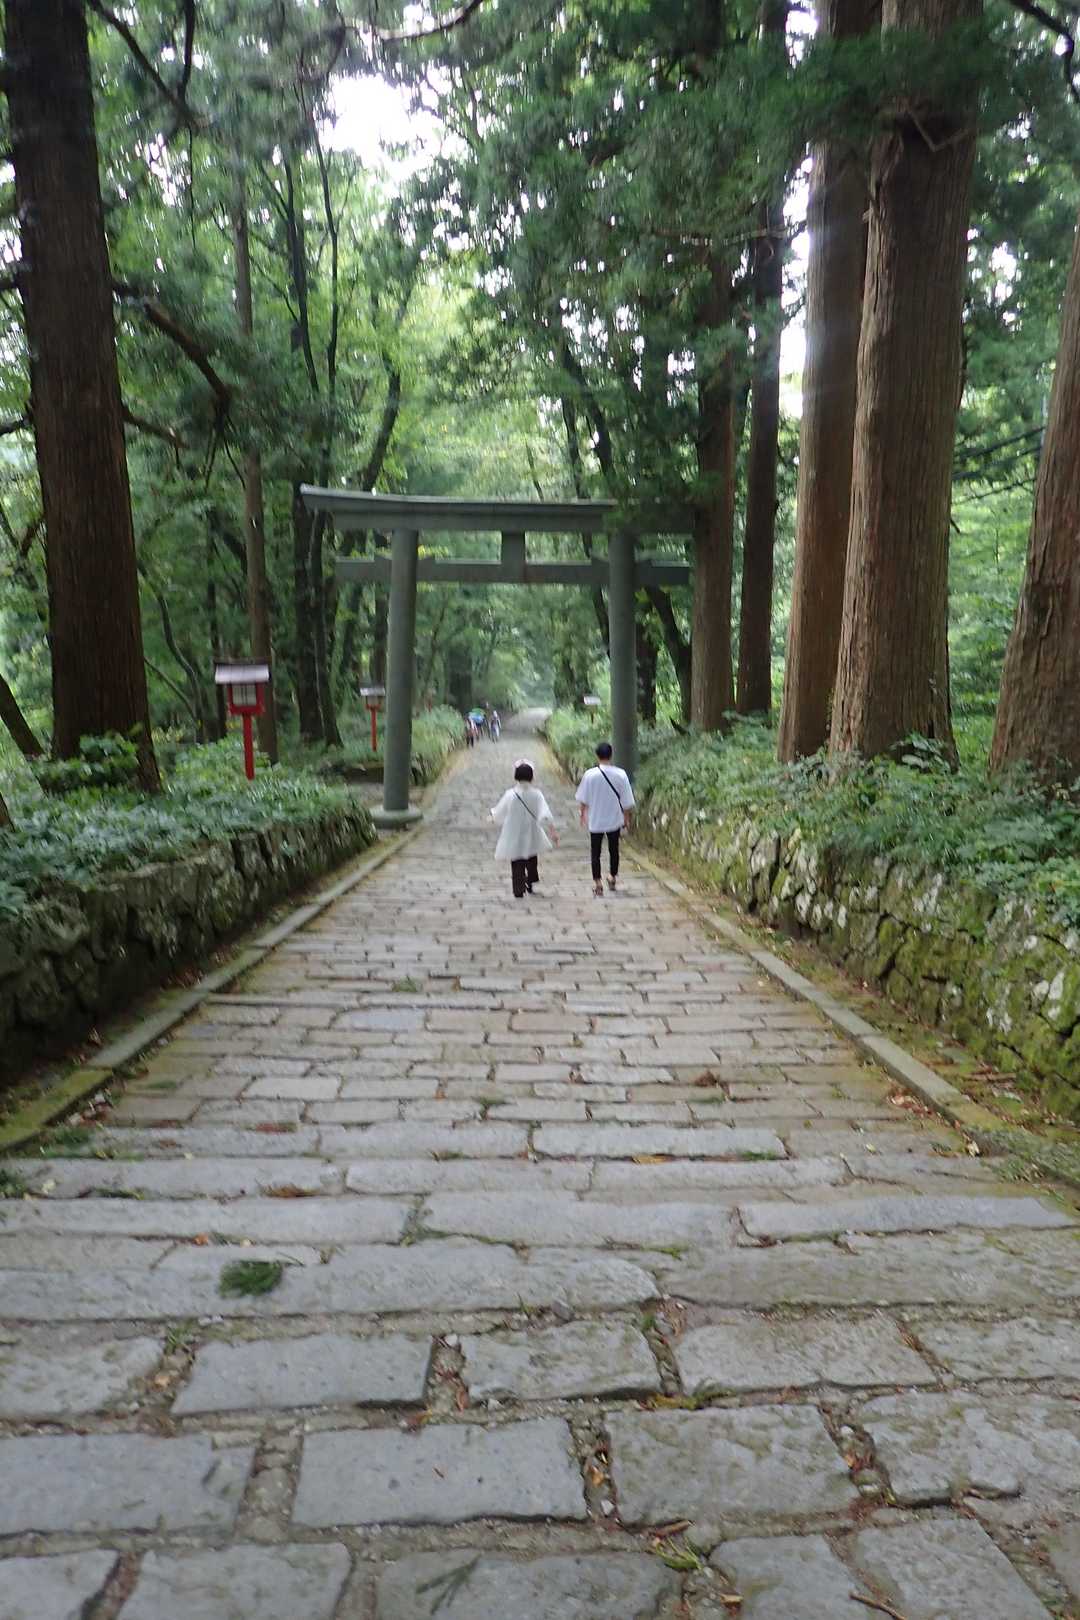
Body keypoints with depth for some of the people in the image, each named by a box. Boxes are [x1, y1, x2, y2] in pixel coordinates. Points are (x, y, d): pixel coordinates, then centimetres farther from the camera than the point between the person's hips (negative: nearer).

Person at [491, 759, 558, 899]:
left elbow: (499, 813, -2)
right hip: (532, 835, 2)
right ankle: (530, 883, 36)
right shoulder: (536, 794, -11)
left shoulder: (510, 794, -14)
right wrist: (553, 831, -15)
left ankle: (519, 891, 0)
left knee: (517, 864, 5)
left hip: (514, 836, -2)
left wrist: (492, 816, 20)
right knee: (532, 861, 25)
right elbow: (546, 814, -18)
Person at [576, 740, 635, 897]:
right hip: (615, 819, 2)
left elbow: (583, 799, -3)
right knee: (613, 849, 20)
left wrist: (583, 814, 14)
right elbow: (626, 800, -5)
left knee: (596, 852, 8)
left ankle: (597, 883, 3)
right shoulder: (620, 774, -12)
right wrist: (626, 817, 10)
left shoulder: (590, 775, -14)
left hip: (595, 821, -2)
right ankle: (612, 877, 35)